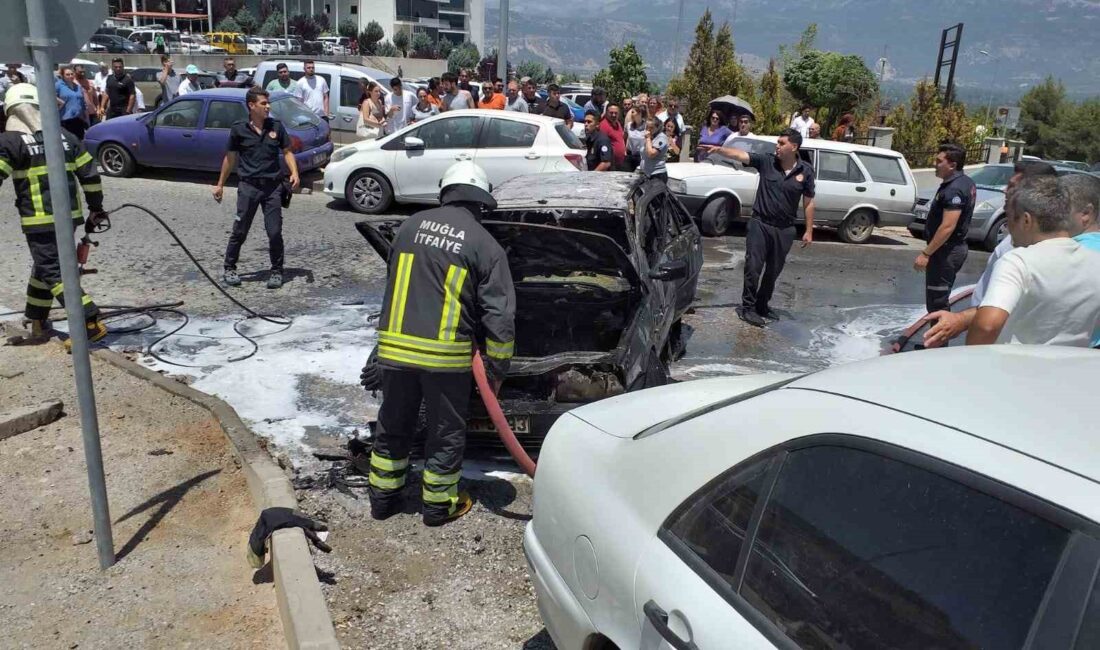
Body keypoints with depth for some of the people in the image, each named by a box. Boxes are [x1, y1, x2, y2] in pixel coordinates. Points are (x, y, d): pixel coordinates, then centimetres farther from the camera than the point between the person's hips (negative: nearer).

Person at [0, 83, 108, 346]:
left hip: (40, 220, -7)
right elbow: (90, 174, 10)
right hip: (70, 216, 7)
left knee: (53, 272, -4)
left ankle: (91, 324, -15)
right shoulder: (64, 136, 9)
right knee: (44, 265, 20)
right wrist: (96, 208, 18)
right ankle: (37, 323, 31)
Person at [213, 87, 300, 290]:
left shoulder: (276, 126, 4)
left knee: (275, 232, 0)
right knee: (240, 231, 3)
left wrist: (294, 173, -7)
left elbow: (287, 152, 11)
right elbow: (230, 157, 8)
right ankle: (230, 268, 19)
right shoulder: (239, 129, 0)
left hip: (273, 186, 1)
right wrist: (220, 184, 12)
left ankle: (276, 271, 14)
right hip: (248, 185, -1)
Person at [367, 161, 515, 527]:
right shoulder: (485, 245, -5)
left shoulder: (412, 225, 6)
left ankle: (383, 497, 32)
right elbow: (500, 316, -8)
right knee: (446, 433, 14)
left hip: (395, 345, 4)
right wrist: (497, 370, 1)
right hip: (446, 353, -4)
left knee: (393, 425, 20)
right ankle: (439, 505, 27)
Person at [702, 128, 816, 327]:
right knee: (753, 267, -2)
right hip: (760, 224, -2)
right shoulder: (766, 161, -5)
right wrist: (719, 149, -35)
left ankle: (762, 306, 29)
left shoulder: (806, 171, -2)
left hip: (785, 229, 2)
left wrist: (809, 231, 4)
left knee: (773, 271, 13)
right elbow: (740, 155, -18)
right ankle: (747, 307, 9)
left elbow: (808, 202, 4)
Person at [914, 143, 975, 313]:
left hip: (945, 251, -11)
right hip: (954, 248, 11)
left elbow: (948, 227, -28)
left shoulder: (954, 189, -21)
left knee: (936, 302, -4)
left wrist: (926, 253, -25)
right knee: (940, 299, 19)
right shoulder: (966, 182, 11)